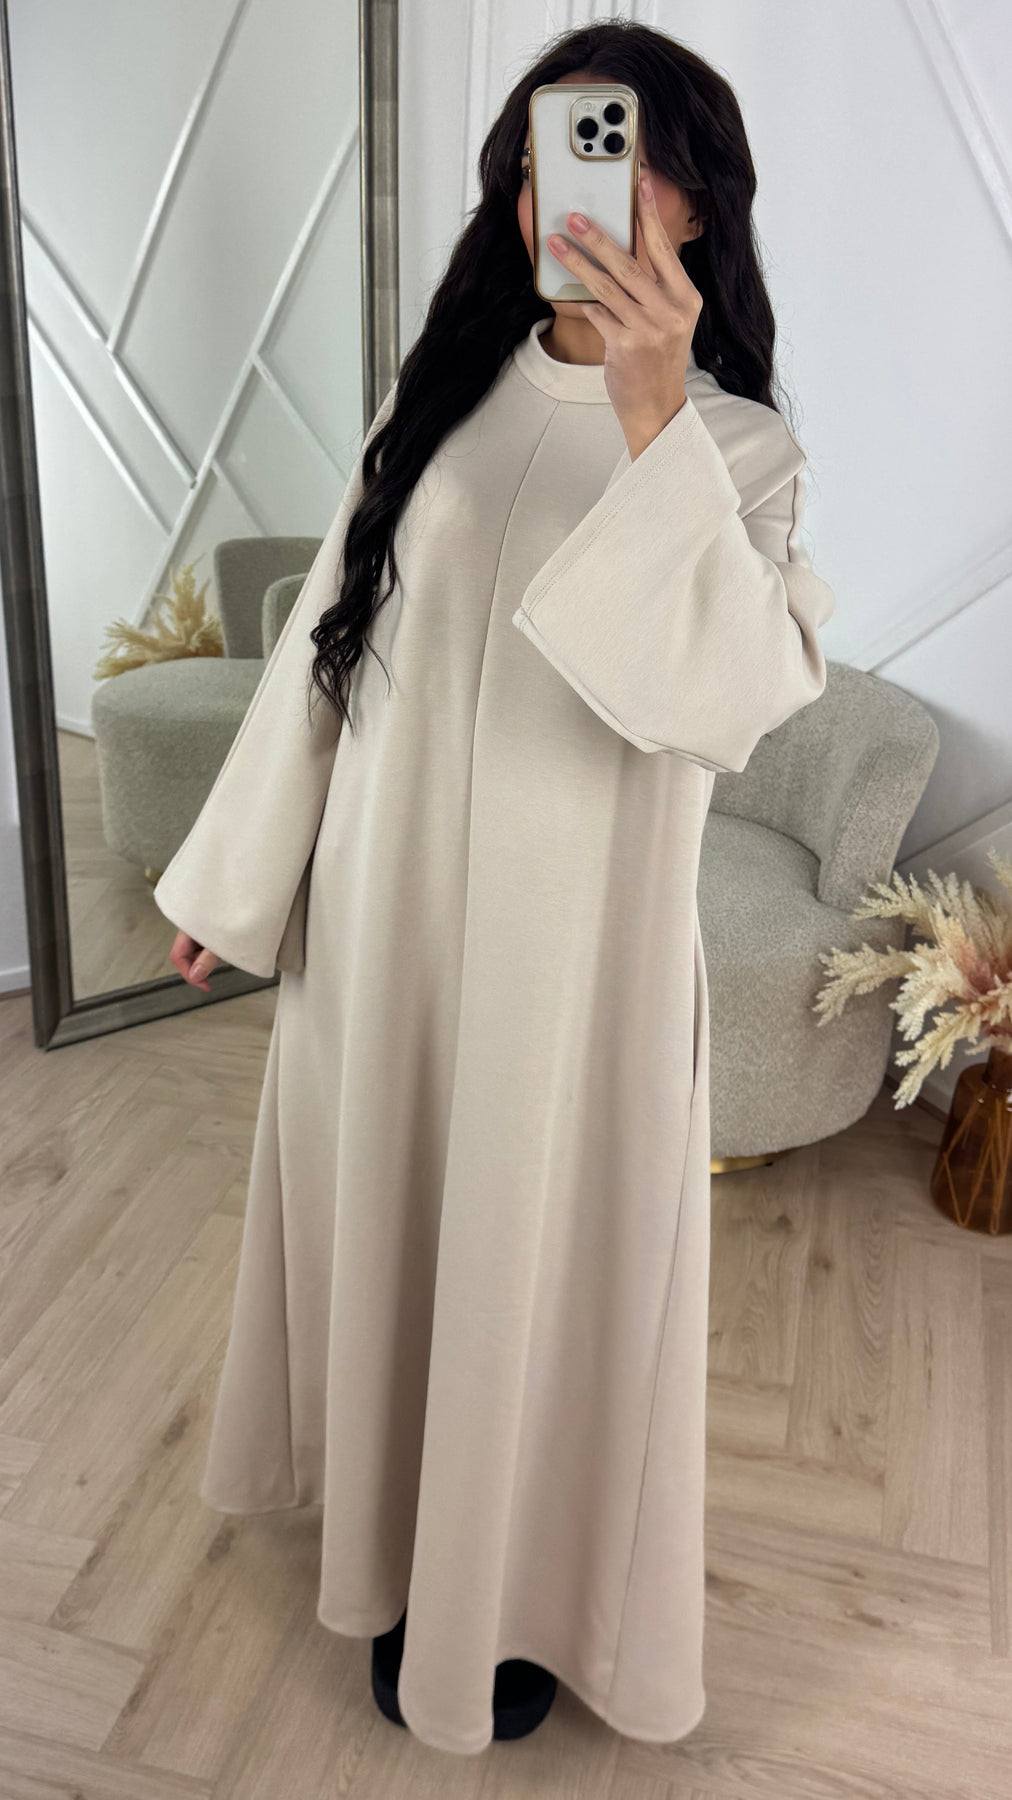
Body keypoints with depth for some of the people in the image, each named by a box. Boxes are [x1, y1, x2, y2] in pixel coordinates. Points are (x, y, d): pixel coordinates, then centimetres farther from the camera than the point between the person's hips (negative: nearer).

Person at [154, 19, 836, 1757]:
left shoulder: (736, 444, -6)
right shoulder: (444, 392, 5)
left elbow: (732, 700, -24)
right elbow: (330, 633, 7)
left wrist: (650, 421, -31)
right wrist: (234, 876, 9)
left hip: (578, 934, -3)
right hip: (383, 898, 4)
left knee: (539, 1251, 10)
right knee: (385, 1220, 17)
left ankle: (526, 1592, 37)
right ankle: (395, 1524, 45)